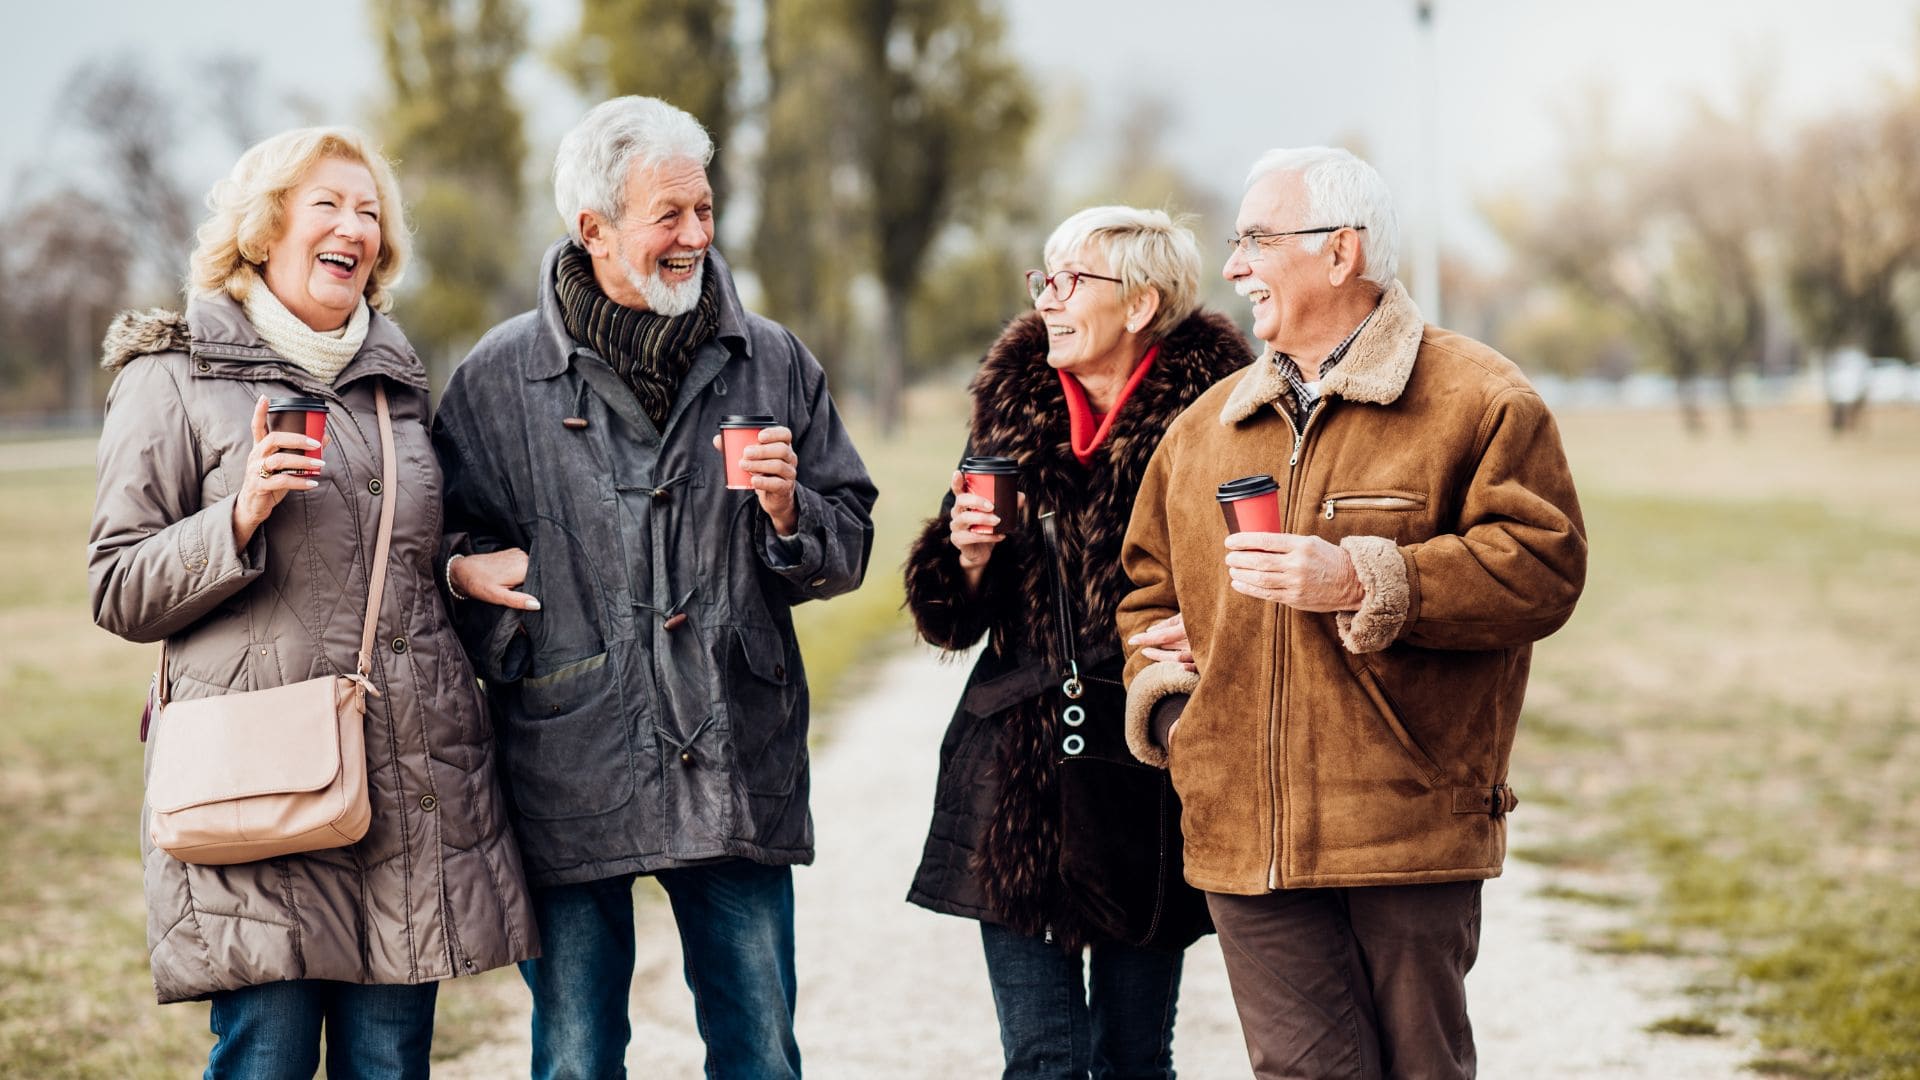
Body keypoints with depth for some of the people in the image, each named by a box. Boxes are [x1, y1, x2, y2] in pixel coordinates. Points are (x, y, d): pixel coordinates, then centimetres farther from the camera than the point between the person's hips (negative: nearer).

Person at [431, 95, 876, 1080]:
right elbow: (444, 538, 11)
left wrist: (787, 510, -9)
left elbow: (847, 546, 12)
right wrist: (467, 566, -11)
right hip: (570, 773, -1)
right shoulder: (500, 378, 2)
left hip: (736, 771, 1)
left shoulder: (770, 362, 7)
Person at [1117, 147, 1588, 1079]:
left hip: (1412, 832, -4)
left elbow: (1541, 567, -11)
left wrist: (1366, 584, -18)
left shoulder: (1477, 400, -1)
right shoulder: (1206, 426, 17)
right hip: (1247, 840, 4)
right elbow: (1150, 587, 26)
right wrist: (1165, 704, 8)